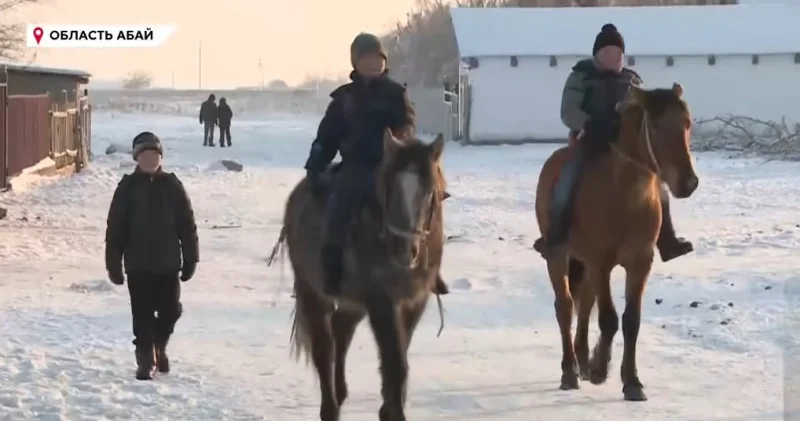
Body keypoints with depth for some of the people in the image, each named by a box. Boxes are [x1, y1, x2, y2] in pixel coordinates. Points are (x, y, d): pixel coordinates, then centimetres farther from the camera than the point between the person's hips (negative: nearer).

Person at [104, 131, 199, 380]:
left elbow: (187, 226, 5)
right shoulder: (127, 188, -2)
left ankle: (159, 347, 33)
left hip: (168, 265, 1)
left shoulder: (172, 187, 1)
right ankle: (146, 361, 10)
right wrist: (113, 264, -3)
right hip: (138, 266, -1)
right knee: (142, 316, 0)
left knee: (170, 311, 6)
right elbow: (115, 229, -1)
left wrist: (190, 259, 3)